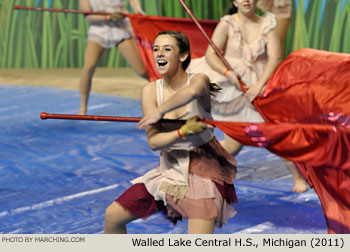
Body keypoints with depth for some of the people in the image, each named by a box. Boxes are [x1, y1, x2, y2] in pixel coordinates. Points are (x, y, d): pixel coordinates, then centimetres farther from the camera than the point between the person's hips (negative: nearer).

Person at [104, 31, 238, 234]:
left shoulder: (199, 80, -13)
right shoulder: (151, 91, -4)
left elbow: (192, 91, -41)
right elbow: (153, 142, -11)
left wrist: (160, 111, -41)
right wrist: (183, 132, -25)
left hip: (203, 169, -5)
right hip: (170, 169, 5)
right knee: (113, 216, 6)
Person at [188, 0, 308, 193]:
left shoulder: (266, 24, -1)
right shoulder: (227, 24, -6)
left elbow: (275, 58, -8)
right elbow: (210, 55, -10)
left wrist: (259, 85, -20)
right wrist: (228, 73, -27)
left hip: (260, 88, 1)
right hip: (233, 89, -1)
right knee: (233, 144, 0)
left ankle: (299, 177, 4)